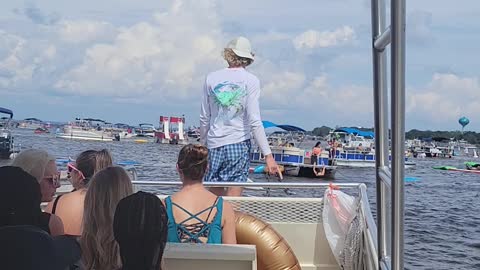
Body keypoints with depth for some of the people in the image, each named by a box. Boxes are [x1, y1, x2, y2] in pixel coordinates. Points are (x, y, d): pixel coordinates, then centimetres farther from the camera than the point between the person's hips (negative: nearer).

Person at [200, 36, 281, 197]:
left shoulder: (211, 78, 5)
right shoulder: (251, 81, -3)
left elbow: (204, 118, 9)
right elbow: (254, 121, -10)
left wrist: (203, 144, 22)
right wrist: (268, 155, -8)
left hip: (214, 144, 3)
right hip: (239, 143, -2)